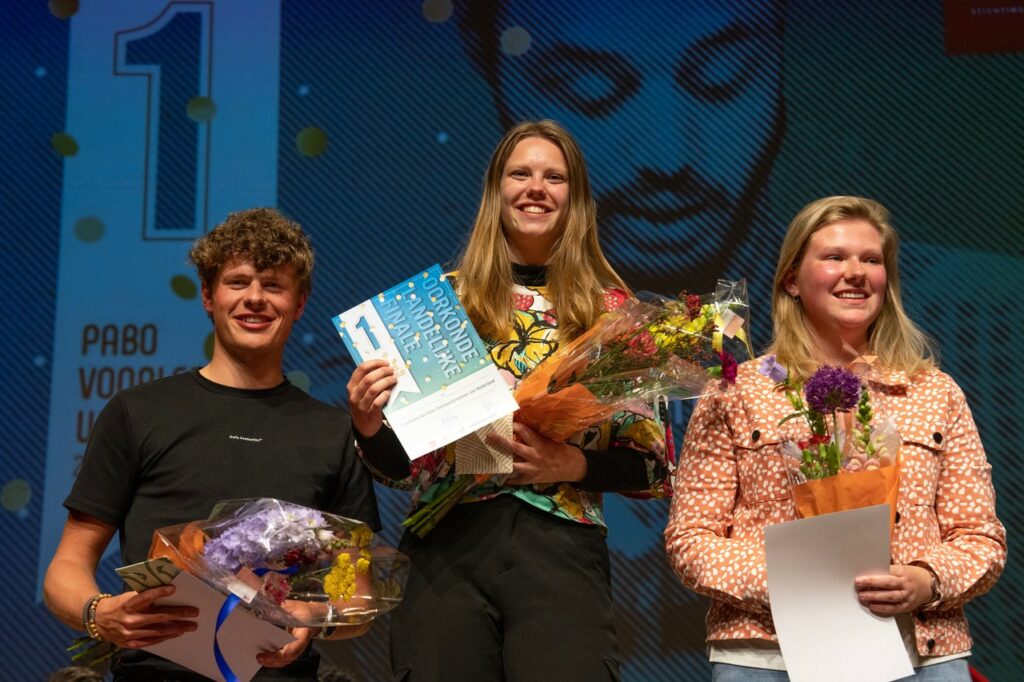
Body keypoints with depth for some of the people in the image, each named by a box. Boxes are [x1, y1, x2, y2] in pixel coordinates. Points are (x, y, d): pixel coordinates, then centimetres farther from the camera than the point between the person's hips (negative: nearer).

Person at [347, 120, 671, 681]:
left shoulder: (611, 309, 7)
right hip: (447, 546, 1)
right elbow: (401, 465, 10)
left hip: (562, 550, 0)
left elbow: (653, 464, 6)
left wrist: (574, 465, -10)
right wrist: (368, 426, -11)